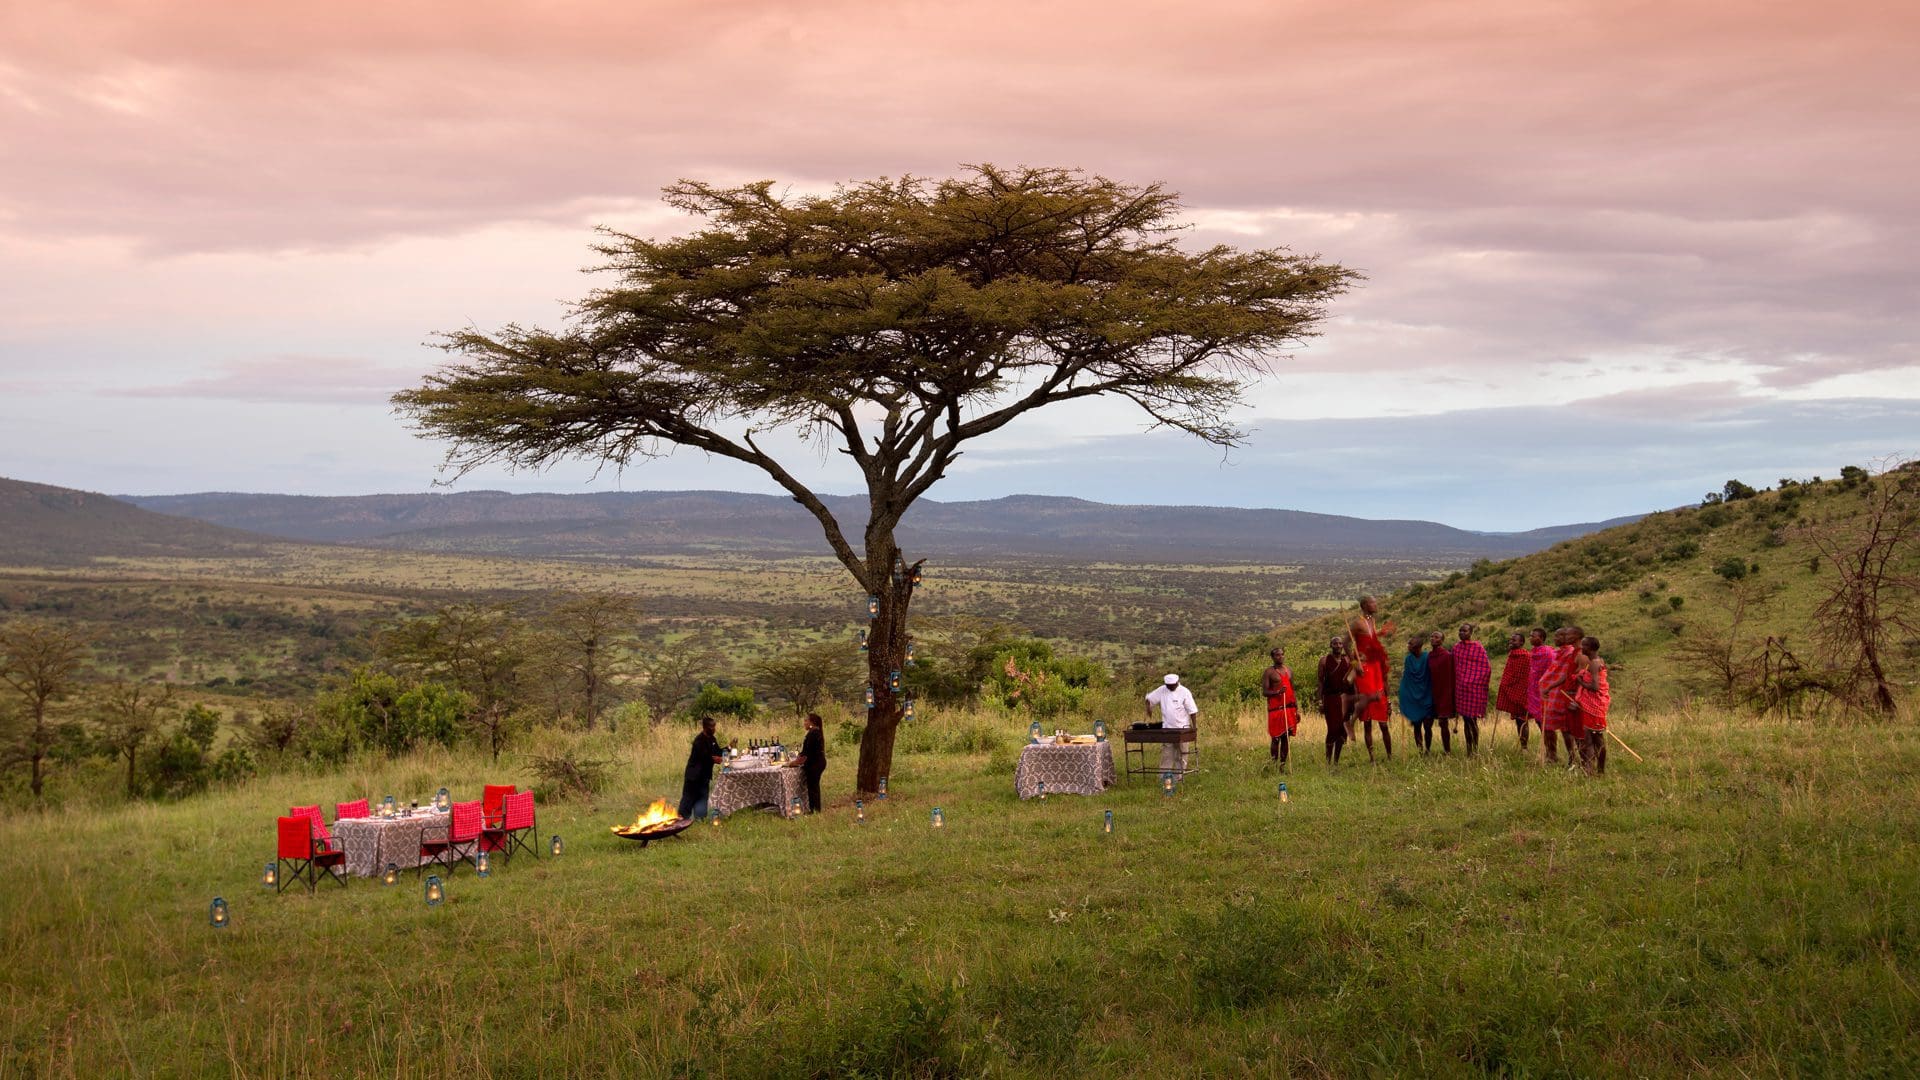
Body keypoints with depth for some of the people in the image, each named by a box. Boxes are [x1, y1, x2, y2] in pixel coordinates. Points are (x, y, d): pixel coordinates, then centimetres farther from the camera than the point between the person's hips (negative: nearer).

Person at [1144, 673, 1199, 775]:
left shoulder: (1184, 692, -9)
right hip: (1167, 728, 3)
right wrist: (1148, 707, -10)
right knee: (1166, 753, 2)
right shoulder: (1162, 690, 1)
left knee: (1181, 754, 5)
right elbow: (1149, 698, 11)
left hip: (1182, 728, -3)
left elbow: (1192, 711, -8)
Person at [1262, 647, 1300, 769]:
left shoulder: (1289, 670, 15)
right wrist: (1277, 692, -26)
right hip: (1275, 709, -5)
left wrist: (1297, 709, 13)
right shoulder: (1269, 672, -2)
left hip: (1289, 708, 5)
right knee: (1276, 738, -4)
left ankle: (1283, 764, 8)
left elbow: (1293, 690, 18)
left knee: (1286, 737, 4)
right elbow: (1264, 691, -7)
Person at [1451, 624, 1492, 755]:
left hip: (1474, 687, -5)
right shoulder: (1456, 647, 9)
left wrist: (1479, 684, -4)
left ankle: (1475, 750, 4)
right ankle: (1468, 751, 14)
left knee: (1472, 720, -5)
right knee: (1465, 720, 8)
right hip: (1460, 688, 5)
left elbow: (1486, 668, -5)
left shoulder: (1478, 648, -7)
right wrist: (1455, 684, 14)